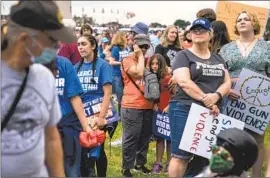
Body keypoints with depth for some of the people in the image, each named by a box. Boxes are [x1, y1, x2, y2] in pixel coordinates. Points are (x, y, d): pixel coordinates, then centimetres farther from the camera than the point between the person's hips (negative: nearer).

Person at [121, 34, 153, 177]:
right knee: (131, 138, -2)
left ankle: (140, 163, 27)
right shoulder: (127, 60, -4)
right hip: (132, 106, -6)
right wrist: (140, 55, -8)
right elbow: (138, 73, -20)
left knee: (145, 137, 12)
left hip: (148, 106, 6)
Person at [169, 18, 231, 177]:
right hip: (186, 110, -5)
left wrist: (216, 96, -13)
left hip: (213, 112, 5)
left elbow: (227, 83, 9)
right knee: (181, 156, -7)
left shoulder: (218, 59, 18)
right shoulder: (184, 56, 1)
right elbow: (184, 82, -13)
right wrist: (206, 100, -18)